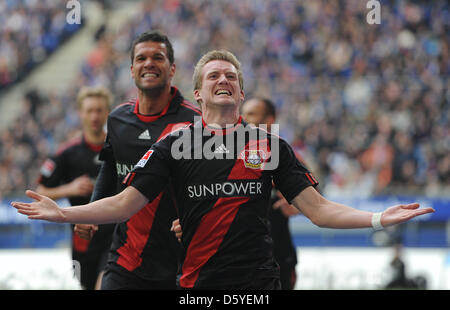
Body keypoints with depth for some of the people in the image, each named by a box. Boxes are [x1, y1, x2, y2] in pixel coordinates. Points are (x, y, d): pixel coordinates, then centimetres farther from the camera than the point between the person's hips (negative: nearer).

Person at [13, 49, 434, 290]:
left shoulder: (271, 146, 9)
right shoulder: (174, 145, 6)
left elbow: (317, 209, 5)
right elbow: (125, 204, 3)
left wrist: (378, 219, -8)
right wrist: (62, 214, -9)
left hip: (259, 282, 1)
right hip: (196, 283, 0)